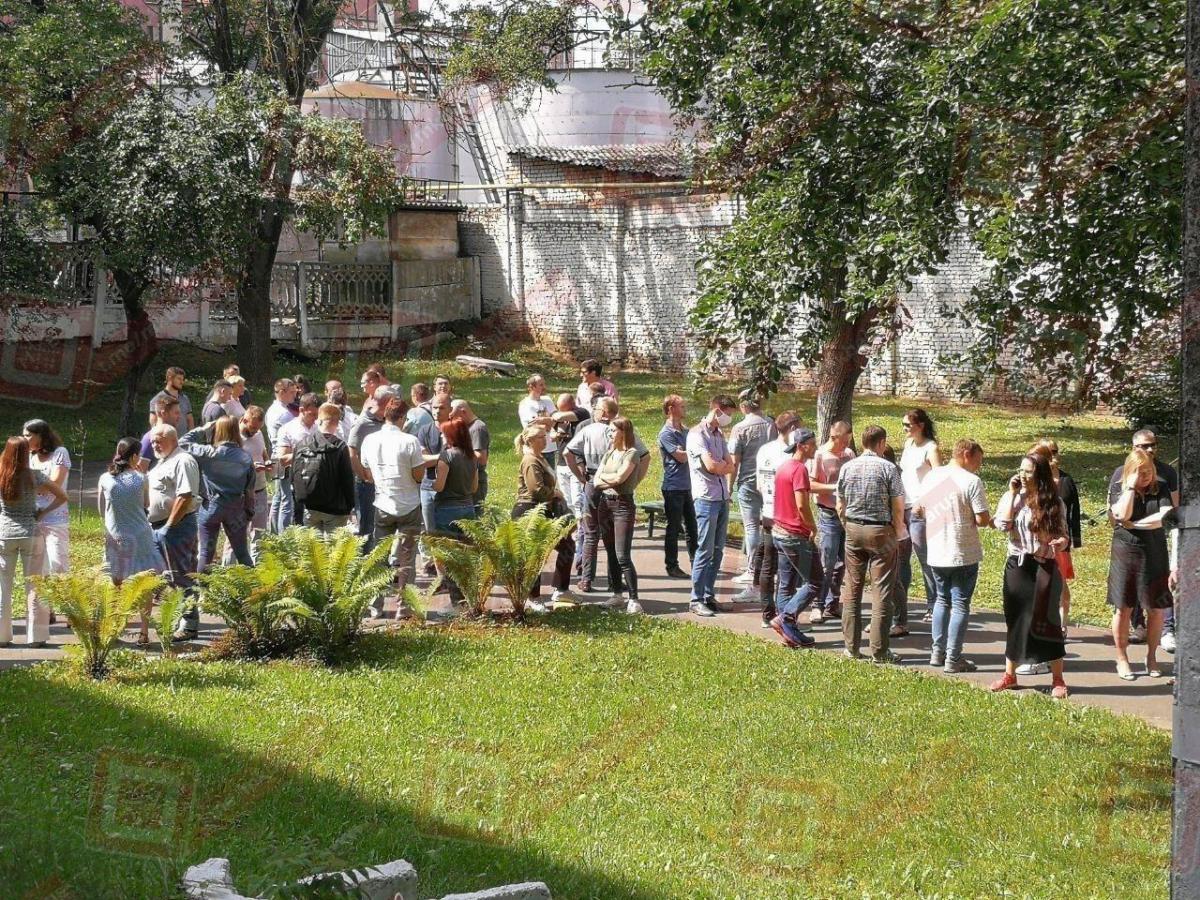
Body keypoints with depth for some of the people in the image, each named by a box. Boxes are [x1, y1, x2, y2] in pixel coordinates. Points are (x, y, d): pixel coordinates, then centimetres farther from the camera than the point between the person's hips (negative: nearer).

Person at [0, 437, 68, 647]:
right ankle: (35, 636, 7)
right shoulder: (34, 476, -7)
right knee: (33, 586, 6)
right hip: (30, 533, -1)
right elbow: (62, 496, -5)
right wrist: (43, 512, 1)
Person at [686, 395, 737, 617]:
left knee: (717, 550, 9)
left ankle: (709, 595, 15)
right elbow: (711, 465, -18)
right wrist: (724, 465, 1)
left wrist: (719, 466, -10)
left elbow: (730, 467, 10)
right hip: (706, 498, -8)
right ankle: (696, 599, -4)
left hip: (722, 498, 8)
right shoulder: (698, 434, -9)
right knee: (705, 550, -7)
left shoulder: (719, 434, 17)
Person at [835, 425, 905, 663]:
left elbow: (840, 505, 8)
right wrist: (897, 533, 5)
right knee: (882, 592, 0)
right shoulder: (888, 468, -9)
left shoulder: (847, 467, 3)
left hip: (853, 530, 4)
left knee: (851, 590, 11)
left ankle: (851, 648, 13)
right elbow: (898, 506, -8)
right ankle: (879, 651, -2)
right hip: (880, 531, -4)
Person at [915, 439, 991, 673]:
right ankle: (953, 658, 1)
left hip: (936, 553, 6)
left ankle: (938, 652, 21)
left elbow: (917, 510, 11)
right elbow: (982, 519, -18)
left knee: (942, 600, 21)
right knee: (960, 604, 2)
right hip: (964, 554, -5)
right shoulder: (972, 481, -14)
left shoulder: (932, 477, 4)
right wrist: (988, 521, 4)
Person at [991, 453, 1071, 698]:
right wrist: (1012, 493, -9)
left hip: (1044, 567, -2)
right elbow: (1002, 524, -13)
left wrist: (1061, 543, -19)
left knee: (1046, 620, -5)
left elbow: (1064, 536, 4)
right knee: (1014, 619, 10)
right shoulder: (1012, 498, 4)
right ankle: (1009, 674, 21)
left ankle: (1058, 680, 1)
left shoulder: (1054, 503, 0)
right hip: (1017, 565, 2)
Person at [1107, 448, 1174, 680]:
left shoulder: (1161, 488, 2)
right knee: (1123, 608, 1)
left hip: (1155, 554, 2)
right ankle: (1122, 659, 11)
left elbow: (1166, 517, -12)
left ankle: (1151, 657, 17)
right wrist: (1131, 487, -16)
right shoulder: (1118, 489, -1)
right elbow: (1122, 514, -18)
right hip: (1126, 554, -2)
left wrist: (1134, 524, -13)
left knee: (1156, 608, 3)